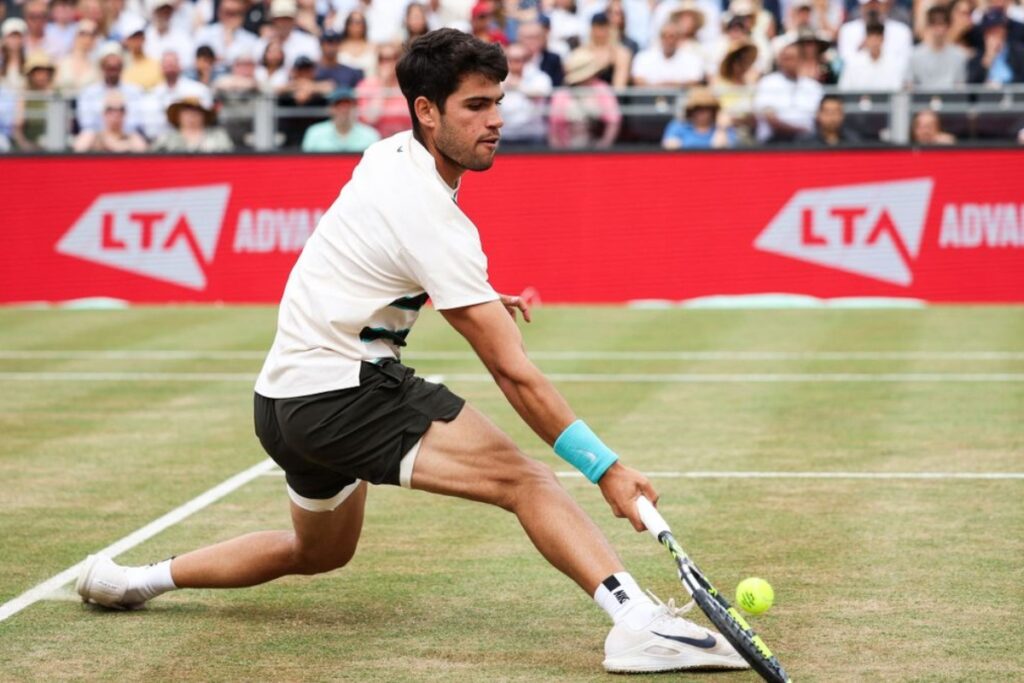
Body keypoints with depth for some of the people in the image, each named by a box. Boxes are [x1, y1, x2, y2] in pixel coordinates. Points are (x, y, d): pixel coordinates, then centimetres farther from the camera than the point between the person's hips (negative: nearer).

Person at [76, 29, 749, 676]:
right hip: (341, 389, -10)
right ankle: (639, 618, -44)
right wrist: (606, 468, -22)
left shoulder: (391, 154, 7)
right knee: (527, 478, -25)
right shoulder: (430, 216, -20)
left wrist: (475, 299, 15)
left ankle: (140, 578, 39)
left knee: (320, 552, 33)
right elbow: (513, 372, -22)